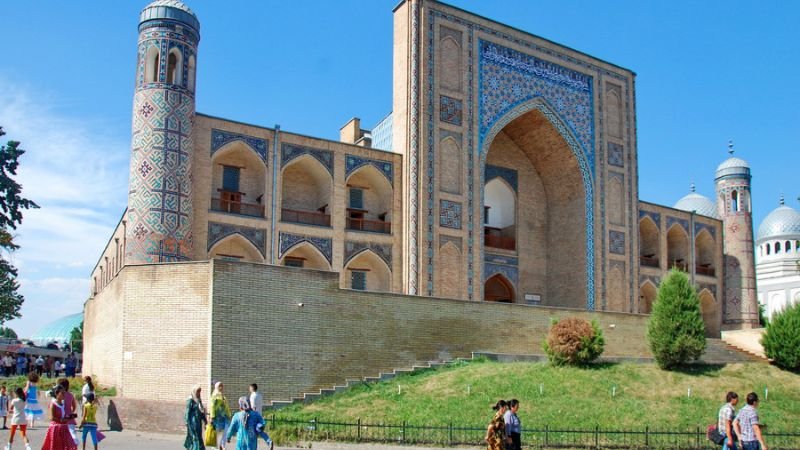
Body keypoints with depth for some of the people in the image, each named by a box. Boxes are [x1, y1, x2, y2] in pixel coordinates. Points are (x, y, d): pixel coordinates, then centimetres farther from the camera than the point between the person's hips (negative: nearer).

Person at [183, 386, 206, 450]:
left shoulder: (199, 400, 14)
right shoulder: (190, 400, -9)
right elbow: (187, 412, -13)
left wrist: (205, 421, 16)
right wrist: (187, 423, -17)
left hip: (198, 422, 8)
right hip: (193, 421, -8)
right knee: (195, 438, -10)